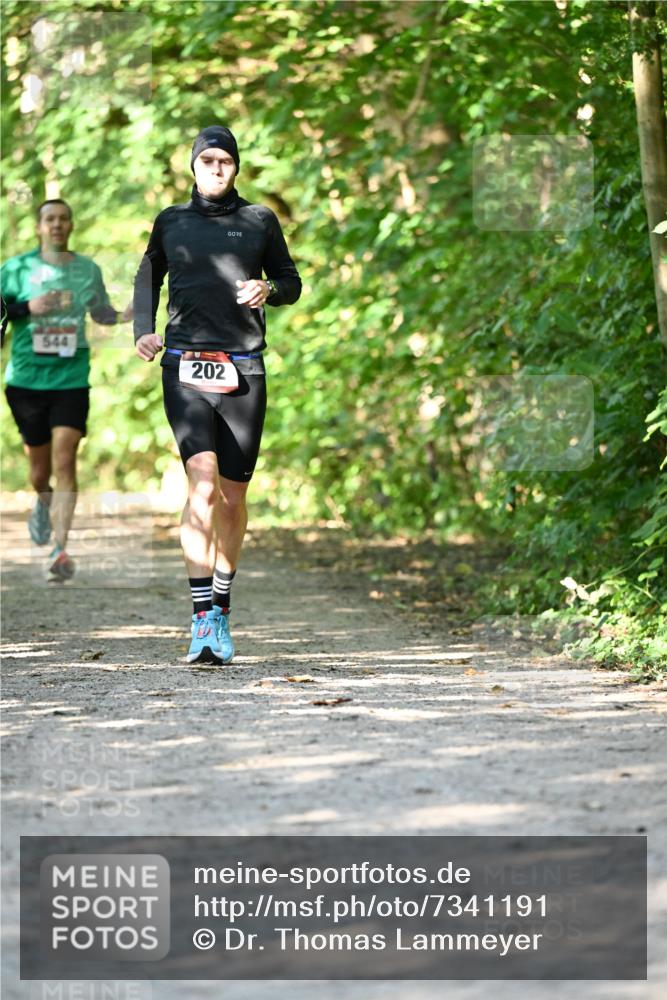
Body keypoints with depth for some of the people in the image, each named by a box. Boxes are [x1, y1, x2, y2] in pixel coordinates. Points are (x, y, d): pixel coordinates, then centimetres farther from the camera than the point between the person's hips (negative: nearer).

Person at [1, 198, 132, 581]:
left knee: (65, 459, -16)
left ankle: (60, 550, -19)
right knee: (40, 468, 10)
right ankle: (44, 502, 47)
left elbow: (101, 312, 17)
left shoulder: (89, 270, 7)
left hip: (71, 380, 0)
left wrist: (124, 316, -4)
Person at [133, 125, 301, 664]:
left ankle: (221, 611, 23)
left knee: (233, 495, 5)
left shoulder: (260, 220, 9)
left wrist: (268, 289, -7)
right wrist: (143, 331, 8)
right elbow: (148, 276, 25)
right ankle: (202, 619, -23)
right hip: (185, 366, -1)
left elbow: (291, 282, 16)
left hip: (243, 370, 1)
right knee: (203, 481, -19)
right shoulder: (171, 222, 11)